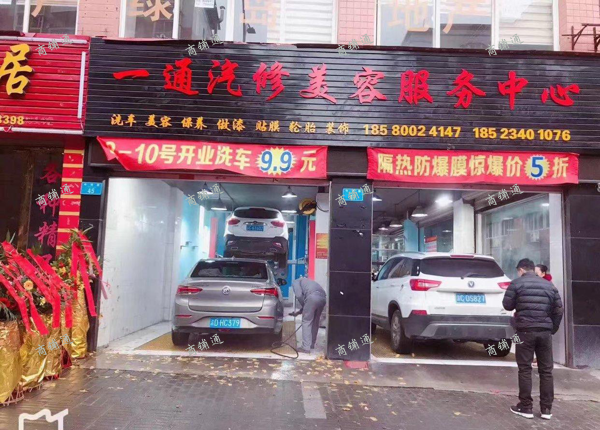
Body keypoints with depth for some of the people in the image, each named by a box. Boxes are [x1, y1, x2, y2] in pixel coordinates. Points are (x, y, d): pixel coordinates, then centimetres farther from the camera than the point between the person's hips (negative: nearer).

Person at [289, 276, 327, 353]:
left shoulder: (295, 282, 20)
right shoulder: (306, 282, 41)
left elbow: (299, 295, 1)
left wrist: (303, 306, 15)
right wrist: (297, 313, 45)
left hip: (313, 297, -7)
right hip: (323, 297, 7)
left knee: (306, 322, 4)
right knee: (315, 322, 21)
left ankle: (306, 347, 2)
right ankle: (312, 344, 30)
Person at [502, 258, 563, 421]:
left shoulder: (517, 283, -2)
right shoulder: (549, 285, 11)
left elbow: (507, 305, 0)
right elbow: (559, 310, 10)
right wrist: (553, 329, 19)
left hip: (525, 330, -4)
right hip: (545, 331, 4)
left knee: (525, 369, 3)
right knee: (546, 370, 9)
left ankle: (526, 407, 5)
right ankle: (546, 409, 12)